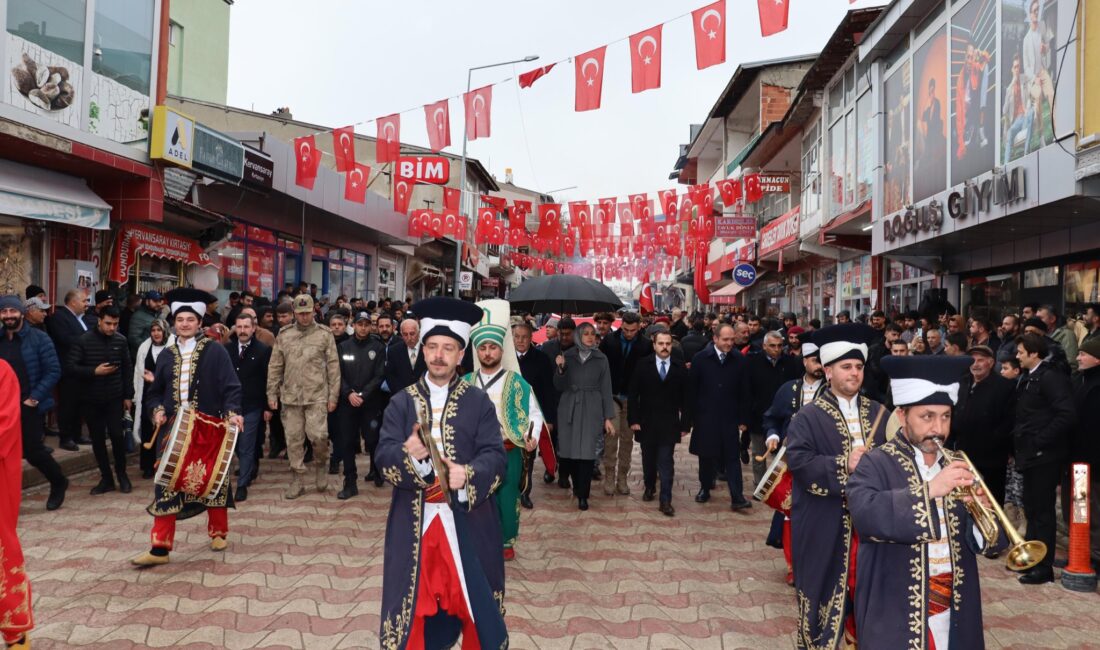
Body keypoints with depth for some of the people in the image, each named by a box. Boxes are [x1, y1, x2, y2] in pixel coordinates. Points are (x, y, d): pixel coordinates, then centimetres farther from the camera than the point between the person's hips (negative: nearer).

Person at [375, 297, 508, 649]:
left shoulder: (479, 402, 1)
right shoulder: (401, 402, 3)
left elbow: (495, 456, -5)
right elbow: (383, 456, -4)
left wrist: (468, 474, -25)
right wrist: (407, 453, -26)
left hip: (467, 518, -1)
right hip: (414, 519, 1)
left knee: (472, 597, 8)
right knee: (415, 597, 8)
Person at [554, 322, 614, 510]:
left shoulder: (601, 359, 2)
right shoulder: (567, 356, 3)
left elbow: (606, 389, 4)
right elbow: (559, 387, 4)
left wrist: (608, 417, 0)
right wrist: (560, 369, -14)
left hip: (591, 410, 0)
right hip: (569, 408, 1)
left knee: (587, 451, -3)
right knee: (567, 448, 3)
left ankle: (582, 494, 9)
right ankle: (565, 474, 37)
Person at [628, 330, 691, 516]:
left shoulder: (680, 368, -3)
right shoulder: (643, 365, -3)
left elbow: (686, 399, 0)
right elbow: (633, 395, -3)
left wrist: (685, 424, -2)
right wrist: (633, 420, -7)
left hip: (669, 424, -1)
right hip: (646, 423, 1)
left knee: (666, 463, -3)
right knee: (648, 459, 16)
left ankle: (665, 501, 3)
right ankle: (649, 487, 38)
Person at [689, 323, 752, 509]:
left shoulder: (739, 360, -3)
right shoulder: (701, 358, -4)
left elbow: (744, 392, 1)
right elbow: (693, 389, -1)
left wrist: (743, 419, 0)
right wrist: (692, 416, -2)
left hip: (730, 417, 0)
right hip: (705, 417, 0)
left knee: (732, 457, 0)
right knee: (706, 456, 12)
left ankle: (737, 497, 1)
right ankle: (705, 489, 28)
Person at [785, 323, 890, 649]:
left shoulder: (879, 413, 10)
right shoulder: (808, 417, -4)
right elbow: (798, 461, -16)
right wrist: (843, 465, -24)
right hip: (825, 523, -4)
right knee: (826, 586, 6)